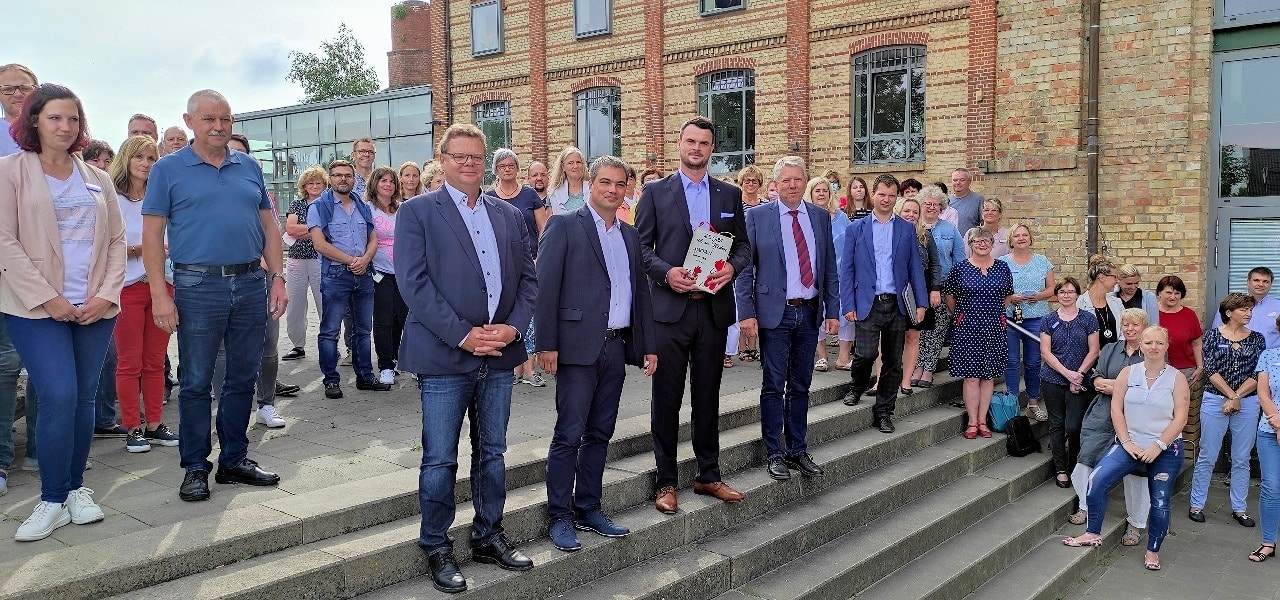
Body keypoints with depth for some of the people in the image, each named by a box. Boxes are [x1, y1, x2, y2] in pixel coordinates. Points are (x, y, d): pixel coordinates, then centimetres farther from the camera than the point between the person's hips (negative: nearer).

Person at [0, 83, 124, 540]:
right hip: (38, 309, -4)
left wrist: (107, 294, -2)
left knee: (84, 398, 6)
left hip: (95, 309, 4)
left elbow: (116, 240, 12)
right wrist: (47, 298, -12)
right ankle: (53, 500, 0)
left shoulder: (97, 179, 14)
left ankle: (76, 488, 19)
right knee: (59, 397, -12)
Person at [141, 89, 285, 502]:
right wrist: (160, 294, -11)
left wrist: (277, 278, 5)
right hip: (198, 286, -4)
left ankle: (234, 460, 22)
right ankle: (195, 467, 15)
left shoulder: (249, 168, 12)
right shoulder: (169, 169, 1)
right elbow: (152, 235, -3)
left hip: (251, 285, 4)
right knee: (196, 383, 3)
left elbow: (269, 226, 14)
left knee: (243, 379, 10)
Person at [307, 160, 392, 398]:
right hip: (335, 275, -5)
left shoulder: (363, 207, 15)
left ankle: (365, 376, 19)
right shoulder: (319, 206, -2)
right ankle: (331, 380, 5)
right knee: (330, 331, -2)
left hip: (364, 274, 5)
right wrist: (350, 260, -13)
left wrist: (365, 259, -8)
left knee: (363, 329, 11)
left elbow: (373, 239, 12)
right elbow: (320, 244, -11)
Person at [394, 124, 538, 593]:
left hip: (499, 357, 5)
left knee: (492, 453, 14)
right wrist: (462, 335, -16)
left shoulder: (510, 216, 12)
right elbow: (413, 282, -11)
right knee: (440, 460, 2)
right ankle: (436, 549, 17)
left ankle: (488, 537, 28)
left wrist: (512, 327, -6)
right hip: (445, 357, -4)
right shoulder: (417, 212, -2)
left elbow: (528, 278, 10)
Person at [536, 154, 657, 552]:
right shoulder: (565, 226, -2)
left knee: (600, 434, 12)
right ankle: (560, 517, 9)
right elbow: (546, 287, -8)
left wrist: (648, 346, 13)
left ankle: (588, 509, 22)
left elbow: (641, 291, 18)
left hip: (617, 347, 6)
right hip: (579, 347, -6)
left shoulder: (630, 235, 16)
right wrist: (546, 345, -14)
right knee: (568, 435, -2)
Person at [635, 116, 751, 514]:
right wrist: (665, 272, -16)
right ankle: (666, 482, 13)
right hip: (670, 307, -3)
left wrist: (732, 266, -9)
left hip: (714, 307, 3)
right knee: (667, 398, 3)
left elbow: (744, 245, 12)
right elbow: (641, 245, 1)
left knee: (708, 397, 12)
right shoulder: (655, 192, 3)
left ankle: (709, 476, 24)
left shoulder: (729, 195, 11)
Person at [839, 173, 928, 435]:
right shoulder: (856, 229, 5)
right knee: (865, 354, -13)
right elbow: (846, 270, 2)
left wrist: (921, 303, 1)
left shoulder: (907, 229, 9)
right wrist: (848, 305, -5)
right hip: (867, 304, -2)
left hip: (897, 305, 2)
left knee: (893, 363, 5)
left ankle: (883, 413, 17)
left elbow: (915, 268, 9)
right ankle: (857, 387, 19)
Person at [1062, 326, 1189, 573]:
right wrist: (1126, 442, -10)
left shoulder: (1176, 378, -2)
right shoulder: (1128, 373, 3)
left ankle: (1153, 550, 25)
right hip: (1131, 445, 1)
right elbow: (1116, 408, 0)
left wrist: (1158, 446, -16)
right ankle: (1093, 533, -1)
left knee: (1160, 502, 4)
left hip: (1166, 450, -1)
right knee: (1097, 481, -17)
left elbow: (1180, 417, -7)